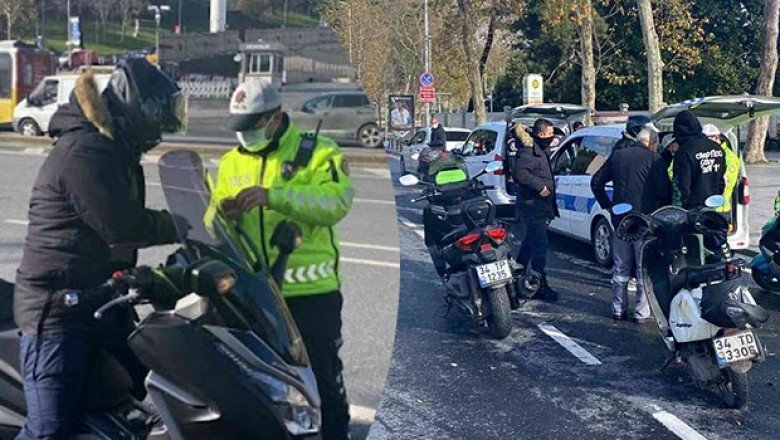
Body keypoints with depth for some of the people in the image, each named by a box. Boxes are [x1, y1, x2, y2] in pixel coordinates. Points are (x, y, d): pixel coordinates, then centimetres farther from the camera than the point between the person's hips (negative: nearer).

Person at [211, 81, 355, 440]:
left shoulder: (318, 153, -3)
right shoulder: (231, 163, 13)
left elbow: (336, 201, -21)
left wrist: (272, 195, -30)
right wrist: (224, 213, -12)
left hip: (310, 292, -5)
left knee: (322, 379, 5)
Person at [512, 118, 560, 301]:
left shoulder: (541, 150, 15)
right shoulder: (529, 152, -18)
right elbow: (518, 172, -31)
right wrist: (539, 186, -27)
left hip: (538, 208, 11)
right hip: (532, 207, -11)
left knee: (529, 243, 20)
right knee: (539, 246, -10)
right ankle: (540, 285, -7)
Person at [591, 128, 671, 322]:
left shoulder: (617, 156, 9)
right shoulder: (654, 159, -7)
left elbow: (596, 182, 11)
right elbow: (664, 190, -12)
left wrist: (607, 205, 15)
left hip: (620, 219, 5)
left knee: (620, 268, 14)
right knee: (644, 268, 3)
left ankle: (618, 309, 18)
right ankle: (641, 312, 3)